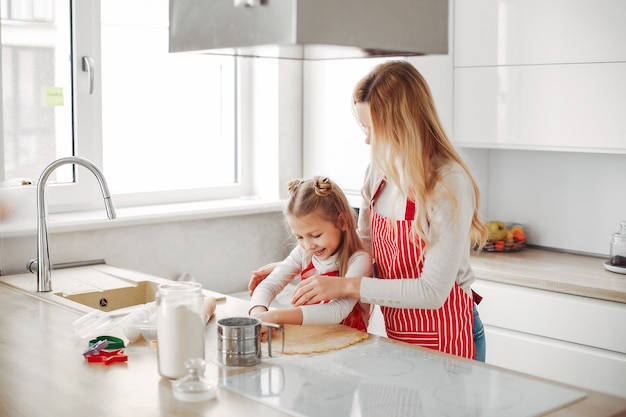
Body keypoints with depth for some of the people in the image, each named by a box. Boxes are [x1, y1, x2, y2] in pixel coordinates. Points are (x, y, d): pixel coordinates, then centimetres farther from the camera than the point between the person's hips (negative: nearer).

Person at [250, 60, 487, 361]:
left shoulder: (449, 185, -23)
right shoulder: (380, 169, -2)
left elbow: (432, 291, -25)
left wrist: (345, 285, -25)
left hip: (447, 341, -6)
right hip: (398, 334, 7)